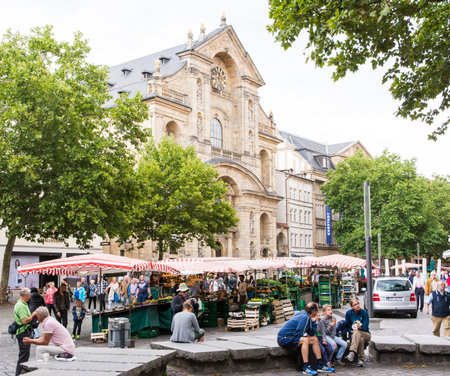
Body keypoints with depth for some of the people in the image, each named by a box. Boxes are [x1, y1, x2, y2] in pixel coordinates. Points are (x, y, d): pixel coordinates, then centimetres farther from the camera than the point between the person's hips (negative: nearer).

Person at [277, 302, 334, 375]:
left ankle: (321, 365, 9)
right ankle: (306, 367, -28)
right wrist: (306, 335, -2)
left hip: (291, 337, 10)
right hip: (283, 338, -10)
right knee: (305, 340, -32)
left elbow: (312, 333, 8)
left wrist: (313, 321, 0)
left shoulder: (306, 316, 7)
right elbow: (299, 334, -23)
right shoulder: (304, 317, -21)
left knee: (315, 339, 6)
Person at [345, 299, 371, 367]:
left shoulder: (364, 313, -6)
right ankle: (361, 359, -37)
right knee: (360, 339, -36)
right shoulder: (348, 313, 1)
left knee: (357, 333, -37)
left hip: (365, 335, -2)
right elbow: (347, 326, 4)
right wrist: (351, 331, -15)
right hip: (353, 335, 2)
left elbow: (365, 328, -9)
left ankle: (352, 353, -55)